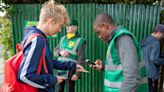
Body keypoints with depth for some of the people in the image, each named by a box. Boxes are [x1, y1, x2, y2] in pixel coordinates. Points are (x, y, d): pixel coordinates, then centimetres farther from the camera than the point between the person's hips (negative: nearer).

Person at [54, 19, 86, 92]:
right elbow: (55, 51, 10)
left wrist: (77, 74, -17)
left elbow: (81, 59, -12)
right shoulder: (63, 39, 10)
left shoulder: (80, 41, -8)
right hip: (60, 70, 5)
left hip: (70, 72, -5)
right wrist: (60, 52, -13)